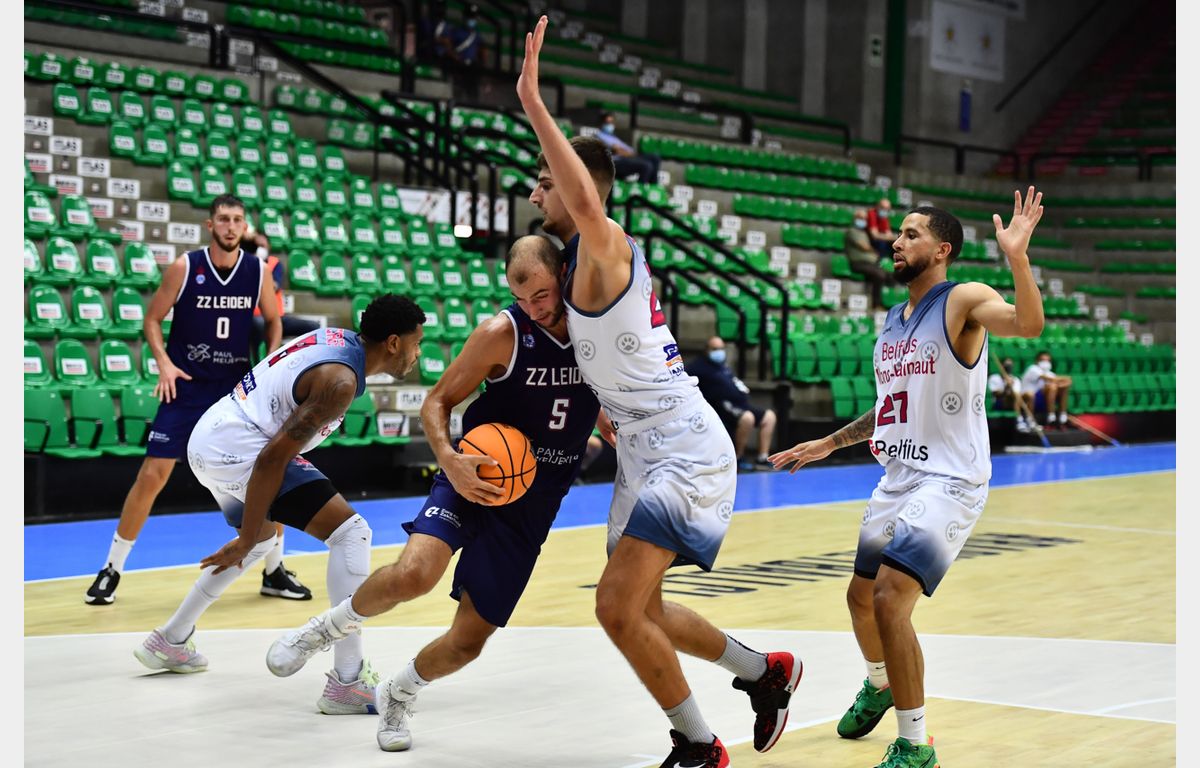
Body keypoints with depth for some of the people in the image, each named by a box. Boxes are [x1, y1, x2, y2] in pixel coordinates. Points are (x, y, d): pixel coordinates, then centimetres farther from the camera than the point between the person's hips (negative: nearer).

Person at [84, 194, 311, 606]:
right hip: (186, 387, -2)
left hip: (238, 388, 3)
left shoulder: (257, 271, -3)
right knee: (152, 475, -7)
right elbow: (152, 318, 0)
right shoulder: (184, 267, -9)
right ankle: (112, 570, 5)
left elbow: (273, 321, 12)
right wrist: (164, 361, -14)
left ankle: (274, 571, 16)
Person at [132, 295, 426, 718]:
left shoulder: (336, 337, 10)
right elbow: (274, 457, -23)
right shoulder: (339, 380, -18)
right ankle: (348, 683, -16)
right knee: (351, 532, -13)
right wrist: (244, 539, -20)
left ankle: (170, 642, 43)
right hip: (237, 449, -10)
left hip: (208, 437, 11)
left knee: (262, 538, 34)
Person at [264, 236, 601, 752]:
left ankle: (399, 695, 33)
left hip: (531, 506, 3)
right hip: (474, 478, -3)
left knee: (468, 640, 2)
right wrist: (449, 460, -22)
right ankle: (327, 628, -2)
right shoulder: (502, 333, -13)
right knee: (413, 574, -32)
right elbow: (437, 402, -5)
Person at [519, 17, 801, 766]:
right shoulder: (597, 259, 15)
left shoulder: (603, 243, -13)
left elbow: (588, 204, -38)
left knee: (619, 607, -16)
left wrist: (533, 103, -39)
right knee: (641, 609, 17)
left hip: (685, 449, -10)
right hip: (647, 451, 10)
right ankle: (766, 672, 35)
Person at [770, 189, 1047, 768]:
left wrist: (1016, 255, -44)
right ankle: (879, 686, 52)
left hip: (949, 481, -9)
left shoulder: (963, 301, -10)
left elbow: (1029, 324, -31)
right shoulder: (892, 322, 14)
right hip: (898, 479, 9)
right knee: (861, 596, 20)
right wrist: (828, 444, 27)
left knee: (891, 600, -20)